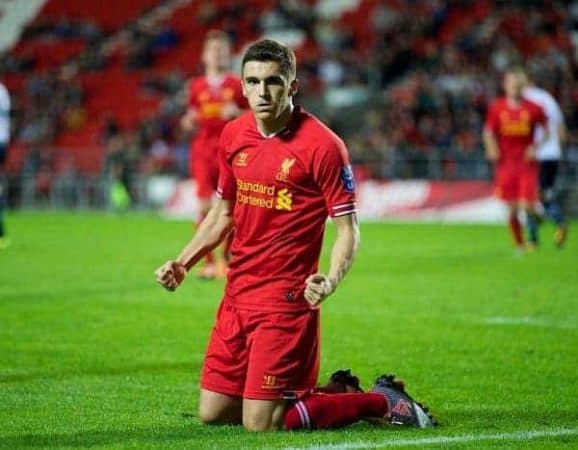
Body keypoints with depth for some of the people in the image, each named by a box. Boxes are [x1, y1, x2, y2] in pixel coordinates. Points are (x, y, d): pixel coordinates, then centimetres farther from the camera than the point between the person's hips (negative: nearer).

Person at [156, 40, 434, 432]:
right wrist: (183, 263, 11)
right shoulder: (234, 135, 6)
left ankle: (380, 402, 9)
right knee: (212, 413, 9)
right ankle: (336, 392, 26)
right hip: (238, 293, 7)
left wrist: (331, 281, -28)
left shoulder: (322, 145, -14)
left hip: (286, 300, -7)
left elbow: (348, 229, -11)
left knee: (260, 423, -11)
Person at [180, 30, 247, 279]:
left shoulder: (237, 85, 5)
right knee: (205, 205, -11)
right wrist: (188, 122, -6)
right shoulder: (196, 86, 8)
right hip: (203, 150, 0)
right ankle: (208, 262, -5)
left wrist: (237, 113, -11)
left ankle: (227, 257, 19)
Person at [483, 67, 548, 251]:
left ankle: (534, 239, 16)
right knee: (512, 209, 1)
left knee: (528, 206, -11)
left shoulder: (533, 109, -2)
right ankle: (519, 244, 16)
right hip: (506, 164, 1)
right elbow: (489, 132, 11)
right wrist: (492, 149, -8)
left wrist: (535, 146, -8)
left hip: (527, 162, -1)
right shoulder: (496, 108, 1)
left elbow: (546, 131, 9)